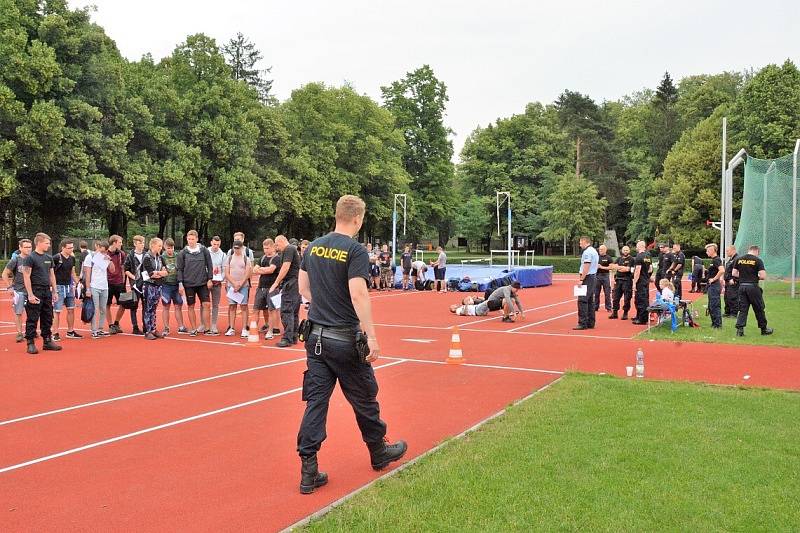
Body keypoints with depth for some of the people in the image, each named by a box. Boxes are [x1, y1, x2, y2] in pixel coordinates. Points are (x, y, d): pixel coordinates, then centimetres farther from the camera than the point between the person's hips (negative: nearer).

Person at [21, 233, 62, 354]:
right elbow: (26, 277, -12)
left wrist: (54, 291, 13)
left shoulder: (49, 258, 13)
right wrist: (30, 294, -17)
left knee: (48, 318, 10)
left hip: (47, 291, 7)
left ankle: (47, 341, 18)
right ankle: (30, 343, 3)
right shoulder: (30, 258, -8)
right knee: (32, 319, -2)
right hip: (35, 292, -7)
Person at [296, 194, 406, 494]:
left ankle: (308, 472, 7)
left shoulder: (313, 247, 7)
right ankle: (379, 453, 32)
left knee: (316, 400, 7)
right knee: (363, 399, 12)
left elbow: (302, 287, 14)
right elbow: (358, 294, -23)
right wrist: (371, 336, -21)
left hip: (316, 335, 6)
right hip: (345, 338, -6)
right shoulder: (356, 251, -15)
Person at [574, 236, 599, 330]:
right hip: (594, 276, 10)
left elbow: (586, 267, -20)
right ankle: (590, 323, 15)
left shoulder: (587, 252, -14)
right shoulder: (594, 251, 17)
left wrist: (581, 279, -19)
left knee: (582, 300, -11)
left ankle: (583, 323, -13)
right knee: (590, 301, 12)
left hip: (587, 277, -10)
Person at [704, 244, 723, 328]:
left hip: (714, 286, -11)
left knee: (714, 306, -6)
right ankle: (714, 323, 22)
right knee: (711, 306, 15)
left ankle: (718, 324, -1)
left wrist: (714, 279, -21)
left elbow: (722, 271, -30)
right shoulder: (713, 260, 15)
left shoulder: (716, 260, -16)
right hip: (711, 286, 11)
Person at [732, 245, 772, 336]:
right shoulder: (758, 260, -7)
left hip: (742, 286, 4)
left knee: (743, 309, 8)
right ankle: (764, 329, 22)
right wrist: (757, 277, 8)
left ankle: (739, 328, -2)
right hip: (753, 287, -4)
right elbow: (763, 276, -11)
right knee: (759, 309, 10)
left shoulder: (739, 259, 5)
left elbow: (734, 273, 7)